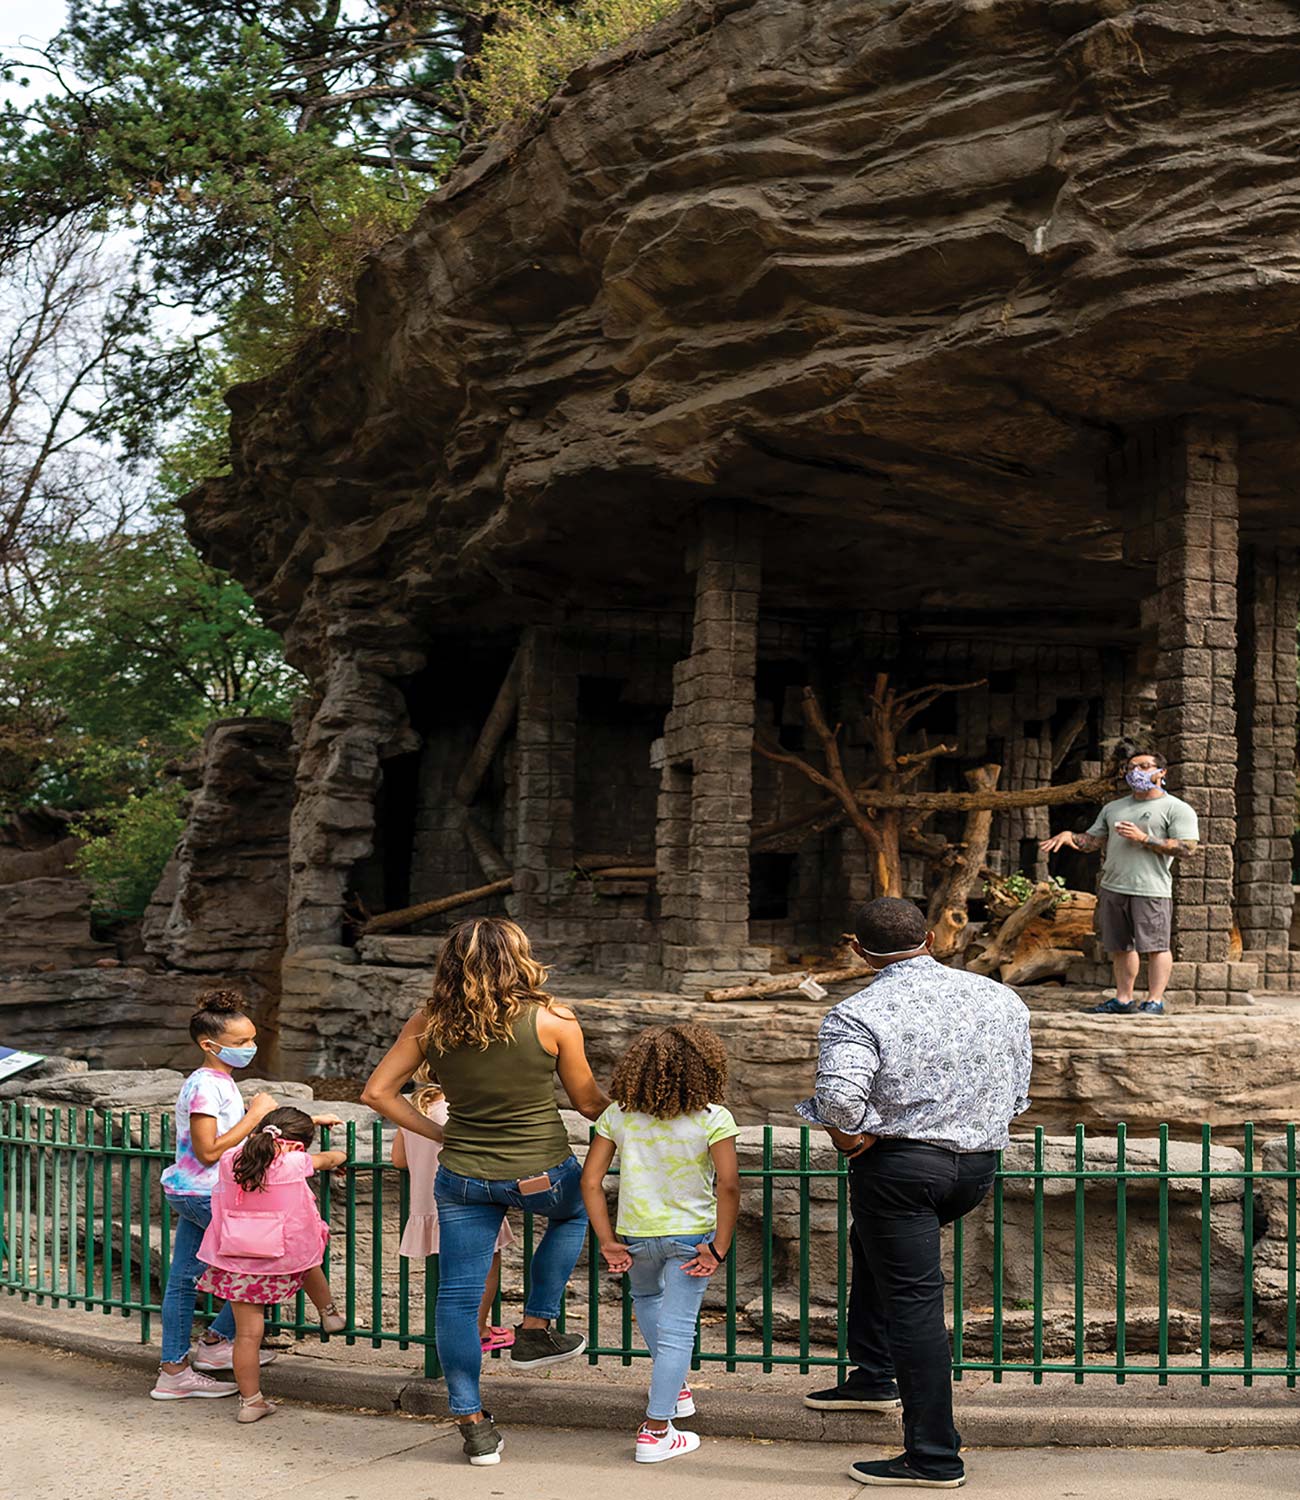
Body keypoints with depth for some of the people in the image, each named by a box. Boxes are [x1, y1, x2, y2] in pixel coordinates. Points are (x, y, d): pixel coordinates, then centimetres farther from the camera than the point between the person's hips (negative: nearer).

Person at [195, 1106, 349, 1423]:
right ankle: (329, 1314, 48)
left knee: (247, 1334, 6)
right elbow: (326, 1159, 13)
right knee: (307, 1261, 33)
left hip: (236, 1261, 2)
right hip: (283, 1259, -2)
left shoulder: (229, 1161, -1)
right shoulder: (294, 1164, -9)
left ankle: (250, 1400, 11)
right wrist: (340, 1155, 37)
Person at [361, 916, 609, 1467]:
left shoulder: (429, 1025, -2)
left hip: (462, 1178, 2)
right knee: (573, 1211, 31)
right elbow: (588, 1103, 0)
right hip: (542, 1172, -2)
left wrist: (435, 1132, 9)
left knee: (457, 1297, 11)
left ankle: (471, 1422, 17)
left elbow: (377, 1093, 1)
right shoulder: (552, 1021, -11)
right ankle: (534, 1331, 25)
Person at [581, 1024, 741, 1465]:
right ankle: (655, 1431, 5)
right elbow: (728, 1185, -20)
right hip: (690, 1236, -3)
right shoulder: (712, 1118, -12)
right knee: (676, 1328, 4)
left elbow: (590, 1181, -5)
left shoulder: (618, 1116, -3)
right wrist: (719, 1248, -15)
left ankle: (674, 1387, 42)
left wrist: (607, 1242, -1)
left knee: (646, 1297, 32)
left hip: (636, 1234, 3)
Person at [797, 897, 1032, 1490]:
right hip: (978, 1164, 7)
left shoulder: (857, 1015, -13)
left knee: (913, 1303, 0)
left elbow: (839, 1095, -28)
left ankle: (934, 1457, 4)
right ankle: (872, 1375, 34)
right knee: (873, 1242, 30)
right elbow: (1016, 1093, 11)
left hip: (899, 1164, -7)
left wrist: (851, 1133, -10)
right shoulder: (1000, 998, 6)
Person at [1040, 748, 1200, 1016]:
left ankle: (1155, 1001, -1)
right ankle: (1123, 1000, 15)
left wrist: (1144, 838, -13)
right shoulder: (1113, 808, 21)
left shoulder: (1176, 809, 1)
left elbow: (1187, 848, -10)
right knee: (1120, 947, 9)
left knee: (1155, 946, -5)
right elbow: (1092, 842, 21)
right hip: (1112, 886, 6)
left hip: (1150, 888, -6)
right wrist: (1069, 836, 0)